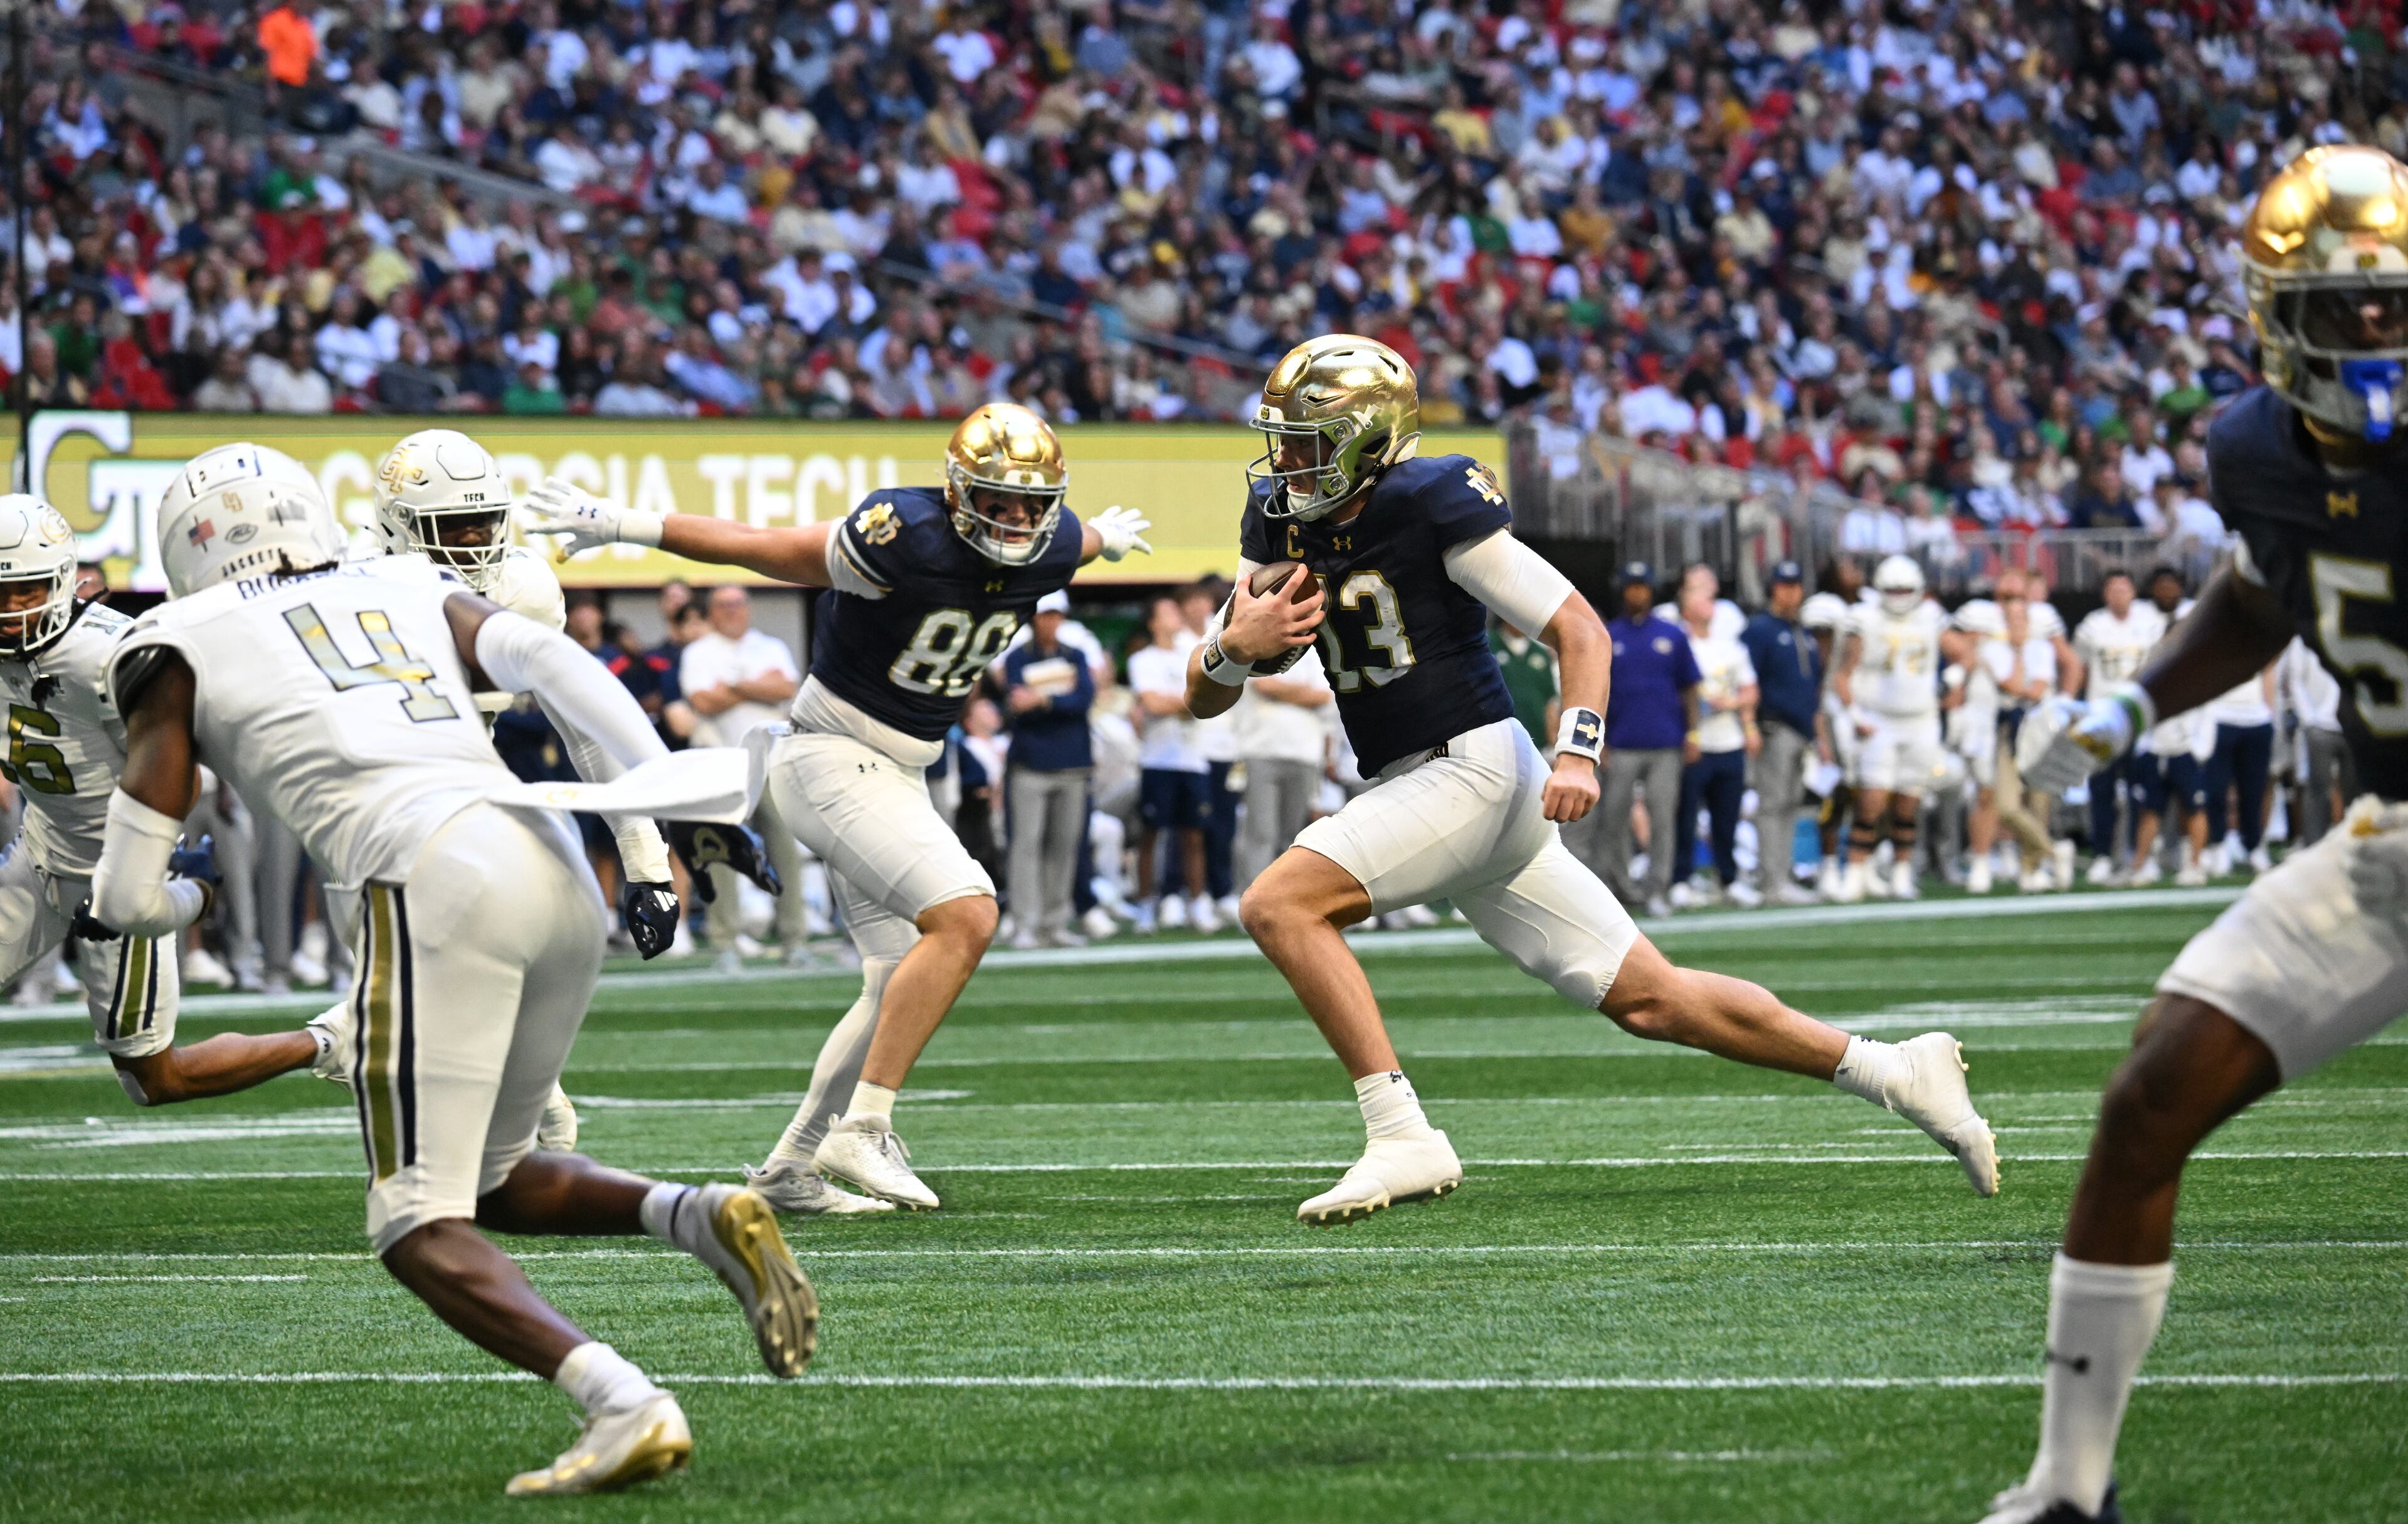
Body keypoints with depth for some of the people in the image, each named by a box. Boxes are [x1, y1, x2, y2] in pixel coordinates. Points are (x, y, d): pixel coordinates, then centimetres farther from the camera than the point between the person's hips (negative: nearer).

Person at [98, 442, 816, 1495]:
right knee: (488, 1181, 23)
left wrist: (182, 900, 38)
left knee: (423, 1230, -3)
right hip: (558, 867, 6)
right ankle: (704, 1218, -2)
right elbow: (557, 665, 10)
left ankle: (625, 1406, -25)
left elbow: (127, 899, 15)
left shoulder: (181, 649, 16)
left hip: (433, 881, -6)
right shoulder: (410, 593, 28)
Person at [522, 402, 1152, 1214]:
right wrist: (620, 524, -18)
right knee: (965, 918, -24)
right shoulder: (906, 538, -25)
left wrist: (1109, 537, 46)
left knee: (904, 983, 13)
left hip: (897, 773, 9)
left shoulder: (1052, 550, -3)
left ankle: (790, 1168, 23)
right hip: (832, 758, -9)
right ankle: (860, 1131, -21)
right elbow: (754, 545, -18)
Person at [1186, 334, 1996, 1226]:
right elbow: (1203, 698, 11)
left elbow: (1580, 629, -11)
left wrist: (1578, 752, -25)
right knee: (1650, 1000, 10)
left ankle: (1402, 1138, -21)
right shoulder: (1279, 522, 8)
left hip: (1472, 768, -8)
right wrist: (1236, 645, -12)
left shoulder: (1433, 506, -13)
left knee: (1280, 905, -21)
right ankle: (1891, 1071, 17)